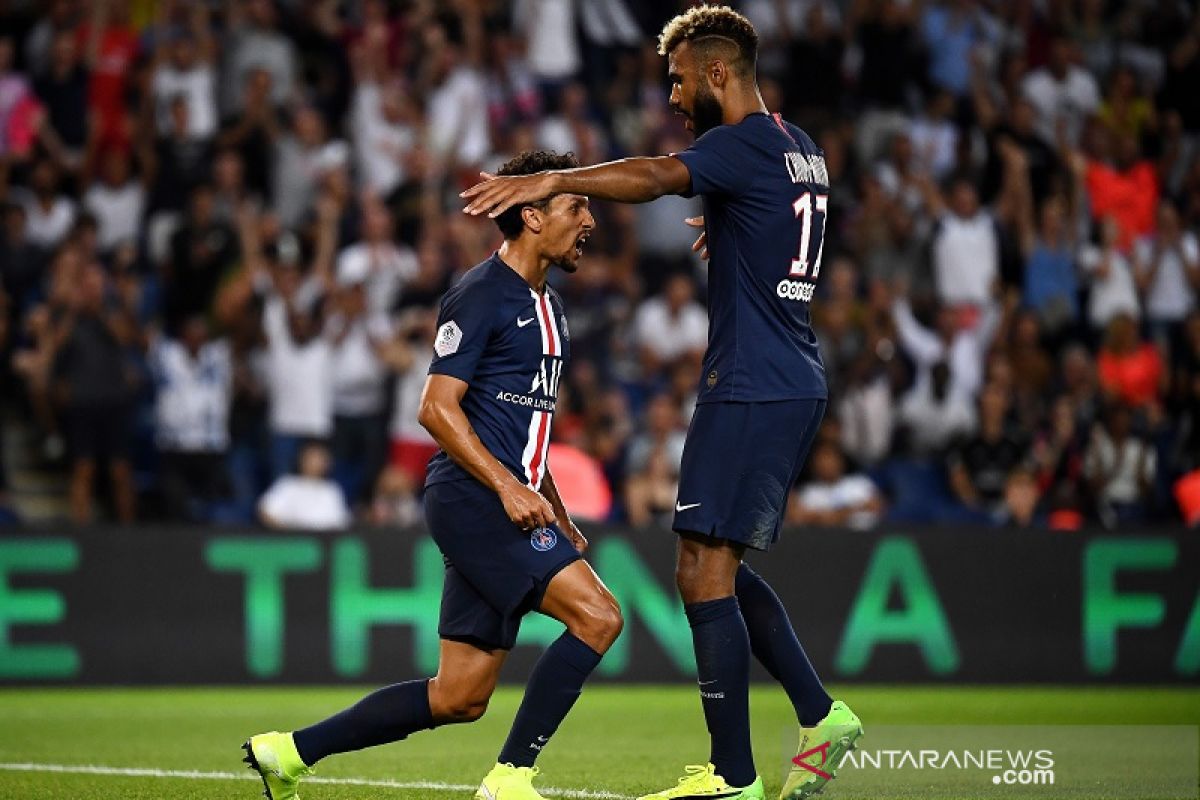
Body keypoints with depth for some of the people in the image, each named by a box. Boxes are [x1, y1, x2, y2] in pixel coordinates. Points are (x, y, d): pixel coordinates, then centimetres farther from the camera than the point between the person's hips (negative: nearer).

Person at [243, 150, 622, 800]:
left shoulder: (548, 307, 20)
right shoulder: (480, 297, -9)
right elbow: (437, 407, -14)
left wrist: (557, 514, 21)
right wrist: (508, 487, -20)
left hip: (508, 504, 9)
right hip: (471, 498, -9)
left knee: (459, 699, 6)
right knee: (597, 616, -21)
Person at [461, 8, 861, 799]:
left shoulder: (744, 146, -13)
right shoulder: (801, 150, 16)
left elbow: (655, 177, -32)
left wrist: (551, 180, -42)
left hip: (749, 389, -10)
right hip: (797, 386, 10)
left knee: (705, 572, -8)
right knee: (724, 570, 17)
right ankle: (822, 717, 14)